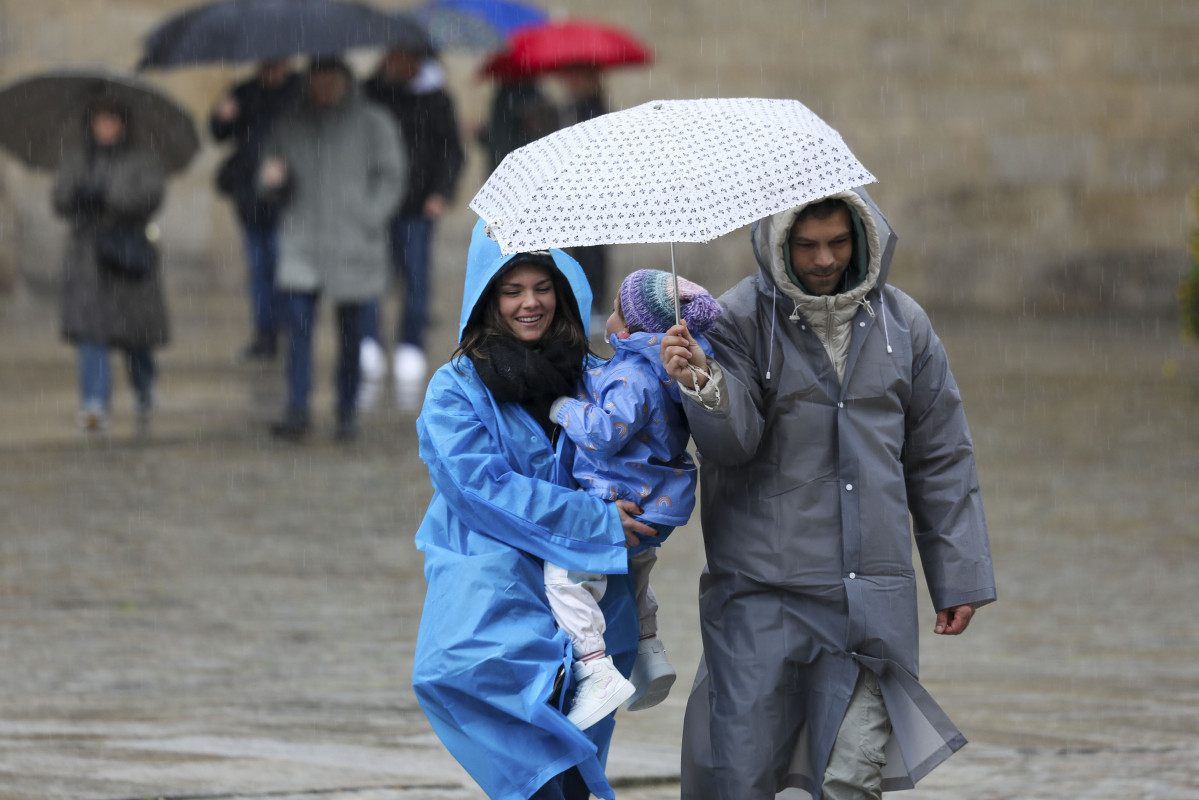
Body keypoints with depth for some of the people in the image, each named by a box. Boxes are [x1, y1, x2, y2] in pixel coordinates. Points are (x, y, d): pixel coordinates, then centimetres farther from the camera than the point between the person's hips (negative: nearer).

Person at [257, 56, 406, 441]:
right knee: (298, 326, -12)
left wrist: (370, 219, -13)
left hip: (352, 247, -2)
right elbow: (270, 189, 15)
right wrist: (271, 180, -9)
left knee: (350, 333, 3)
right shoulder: (289, 127, 11)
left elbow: (390, 177, 0)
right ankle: (297, 411, -13)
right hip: (302, 244, 2)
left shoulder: (372, 123, 3)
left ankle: (347, 413, 13)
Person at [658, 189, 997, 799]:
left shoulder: (901, 325, 9)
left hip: (871, 598, 2)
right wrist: (703, 385, -33)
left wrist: (960, 576, 13)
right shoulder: (744, 318, 0)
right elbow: (732, 440, -12)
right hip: (762, 591, -2)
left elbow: (940, 459, 15)